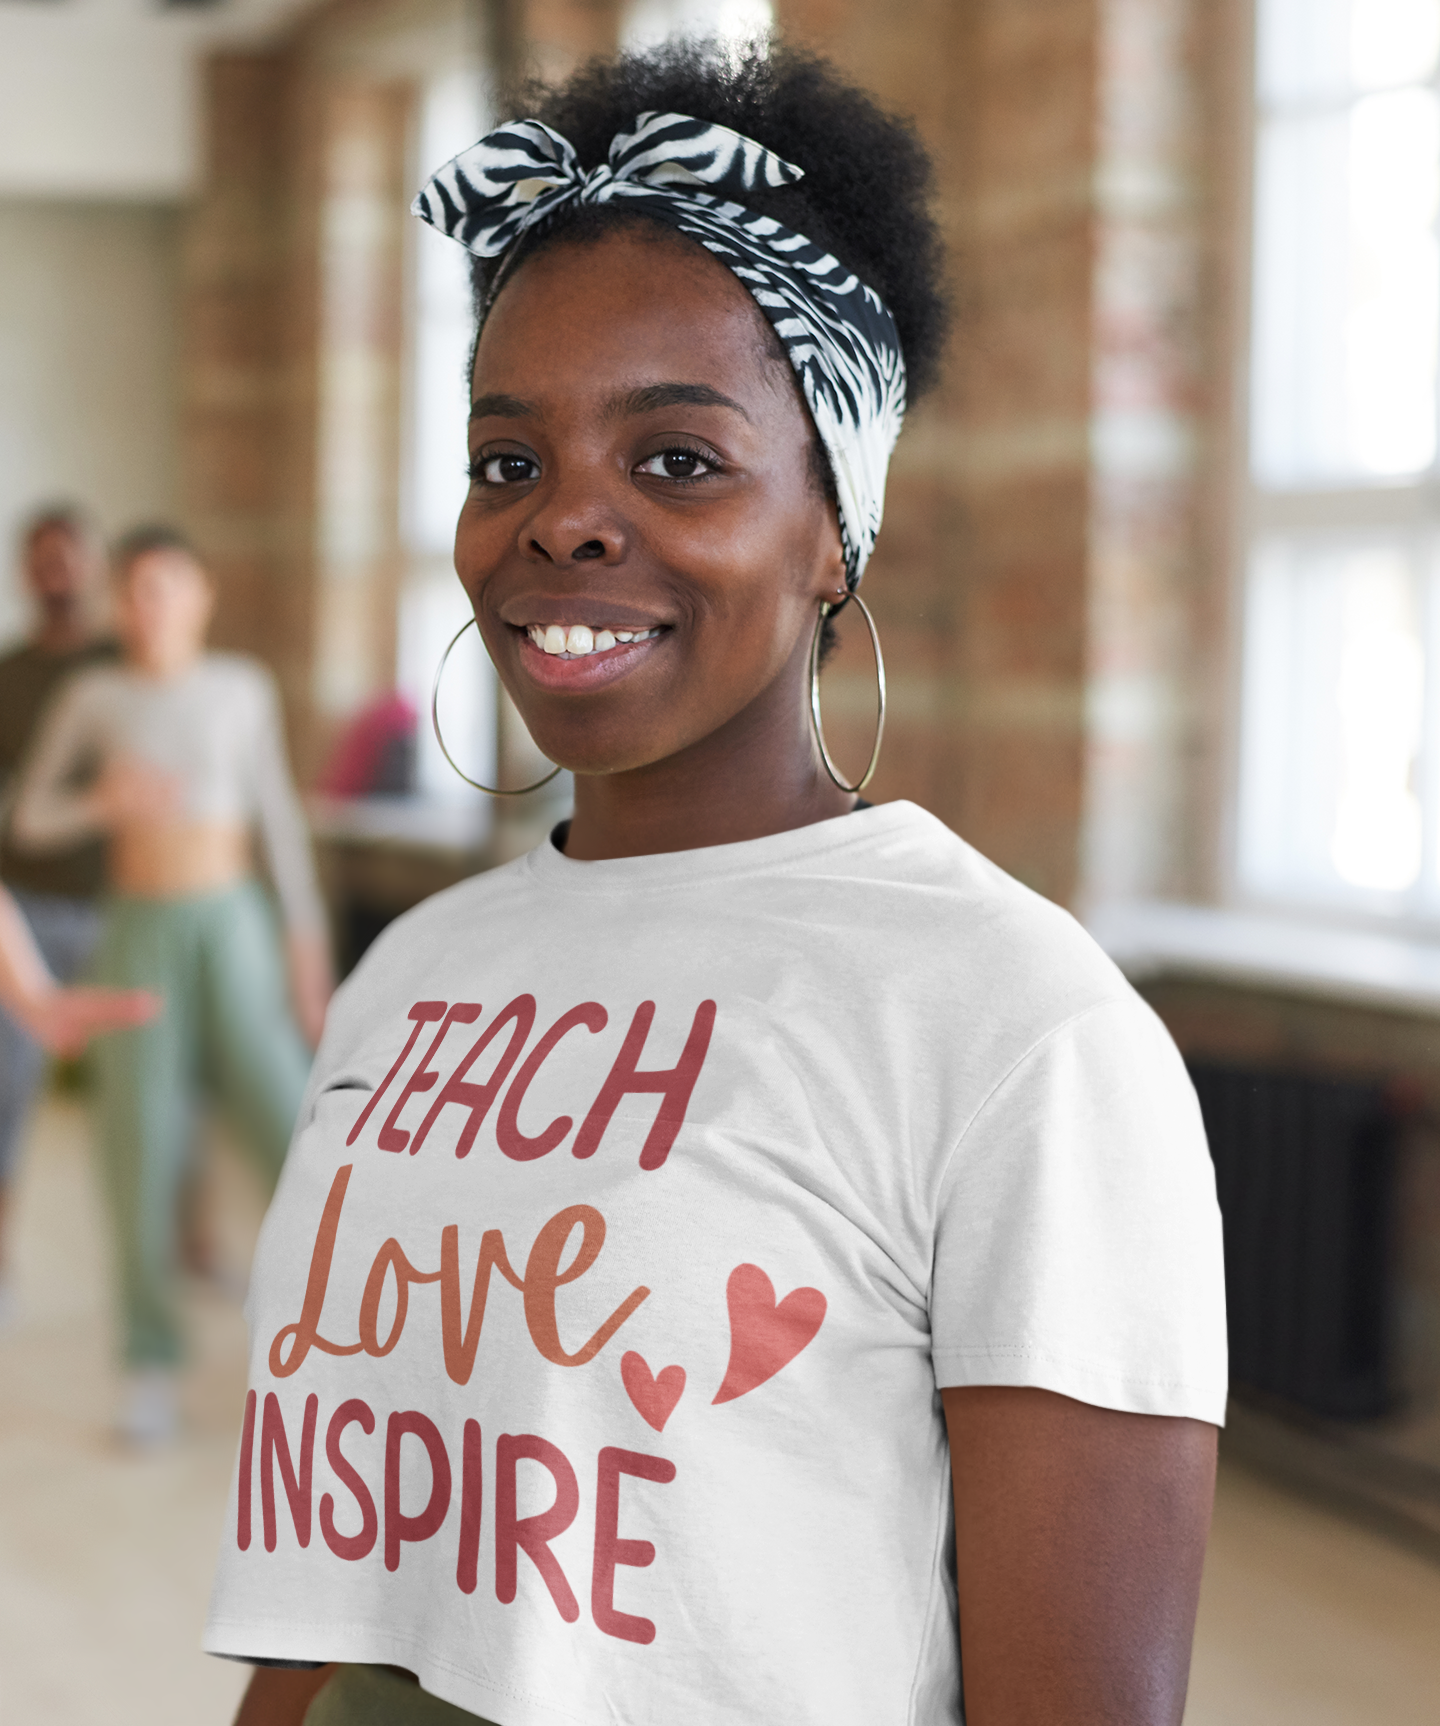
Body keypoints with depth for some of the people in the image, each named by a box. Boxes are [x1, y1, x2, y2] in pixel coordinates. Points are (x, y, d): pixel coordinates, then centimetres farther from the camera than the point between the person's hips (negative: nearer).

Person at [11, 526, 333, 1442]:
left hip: (233, 927, 0)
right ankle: (154, 1363, 7)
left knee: (292, 1121, -8)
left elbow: (280, 818, 8)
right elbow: (30, 818, 4)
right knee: (144, 1148, -5)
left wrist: (310, 943, 4)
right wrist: (106, 802, -16)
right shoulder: (93, 695, 2)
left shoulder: (243, 688, 3)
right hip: (141, 932, 0)